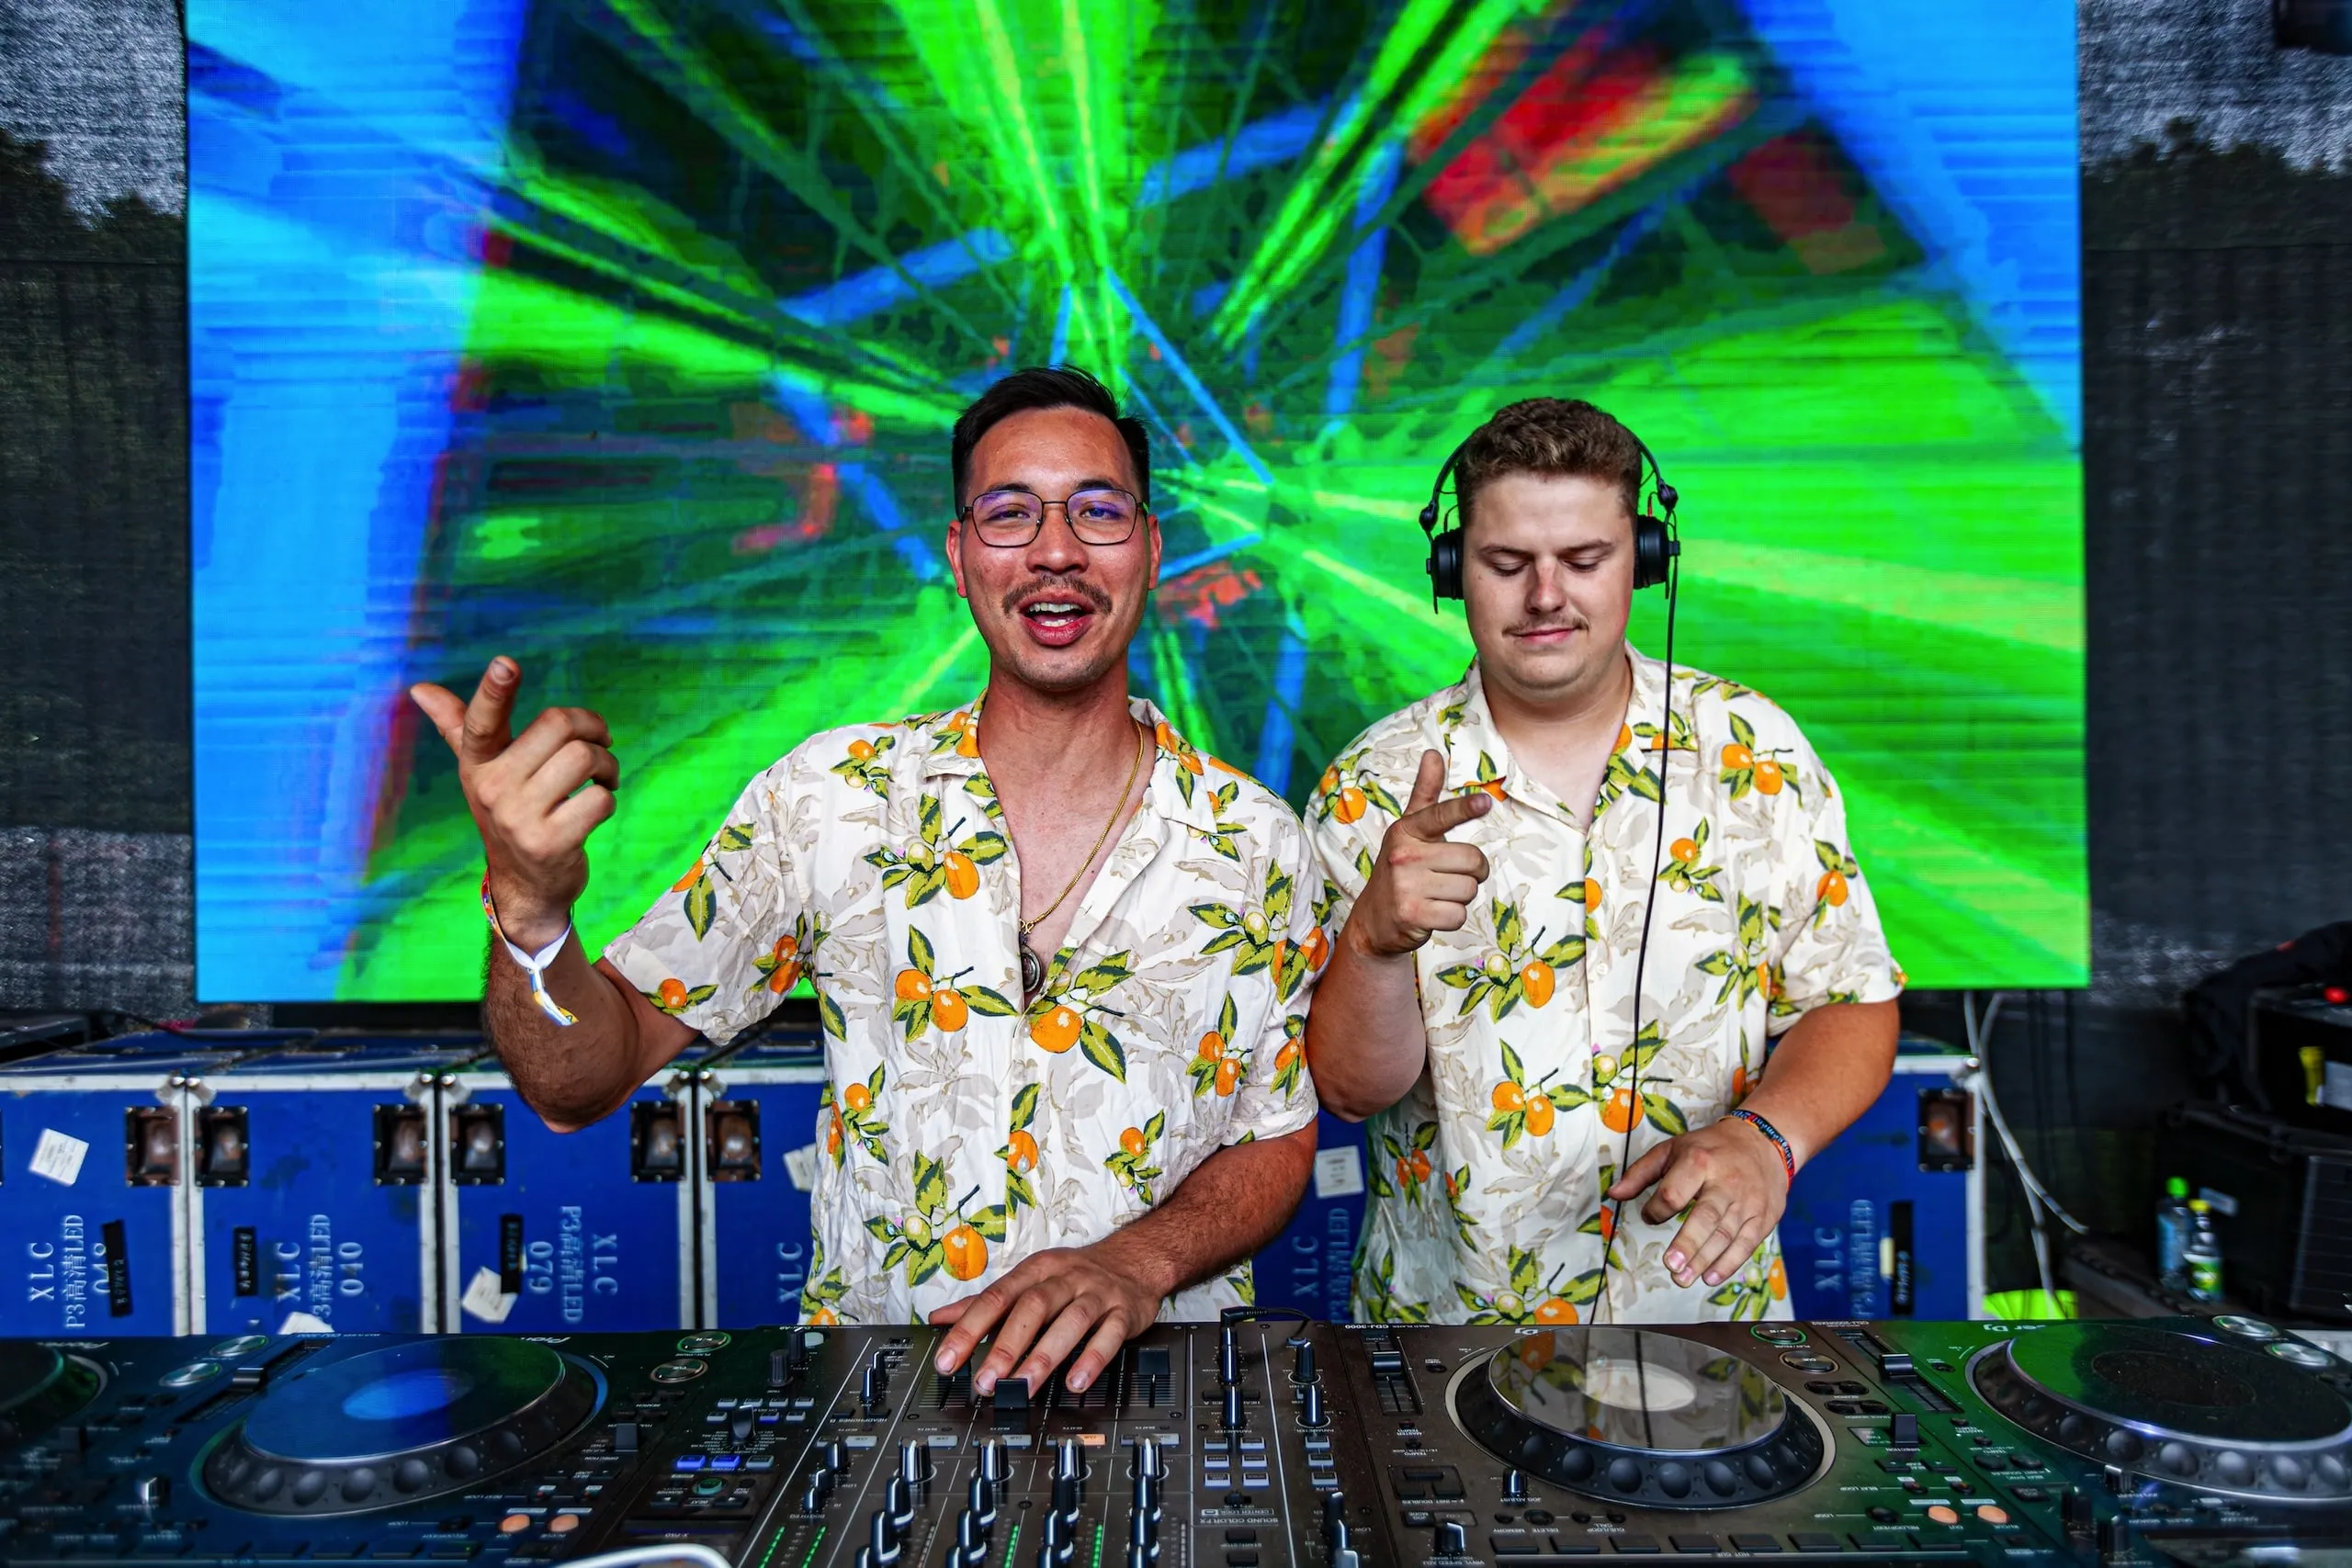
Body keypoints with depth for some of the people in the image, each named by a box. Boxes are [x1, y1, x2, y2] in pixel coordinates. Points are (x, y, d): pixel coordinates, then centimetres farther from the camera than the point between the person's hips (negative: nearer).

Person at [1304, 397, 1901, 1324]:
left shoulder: (1756, 753, -1)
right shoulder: (1375, 787, -7)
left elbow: (1850, 1006, 3)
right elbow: (1351, 1088, -9)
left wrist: (1763, 1137, -15)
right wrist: (1377, 936, -27)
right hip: (1442, 1316, -2)